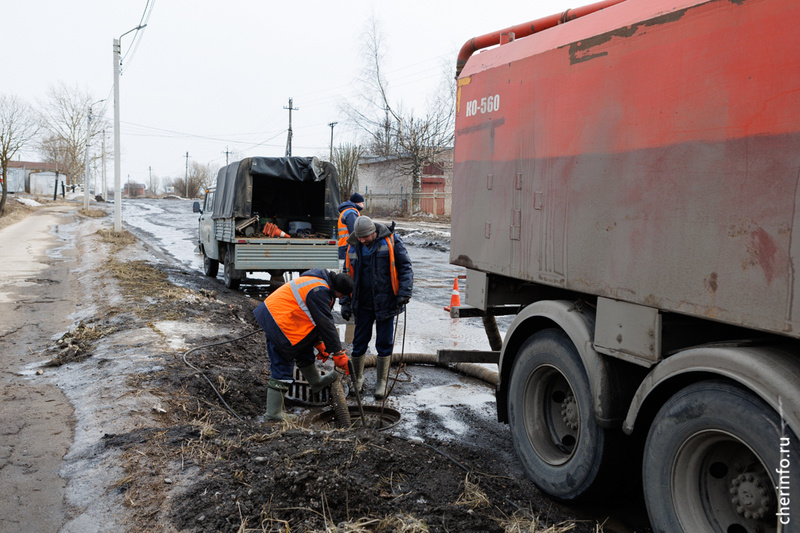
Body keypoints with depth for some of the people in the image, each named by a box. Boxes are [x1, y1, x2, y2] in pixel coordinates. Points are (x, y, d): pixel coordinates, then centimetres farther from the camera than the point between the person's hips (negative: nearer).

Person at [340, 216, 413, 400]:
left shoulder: (391, 241, -6)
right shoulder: (353, 247, 4)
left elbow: (405, 267, -5)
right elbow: (348, 275, 12)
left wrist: (404, 293, -14)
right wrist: (345, 303, 8)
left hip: (385, 302, -3)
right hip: (363, 303, 3)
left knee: (384, 344, 3)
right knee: (359, 343, 7)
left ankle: (381, 382, 17)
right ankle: (357, 379, 27)